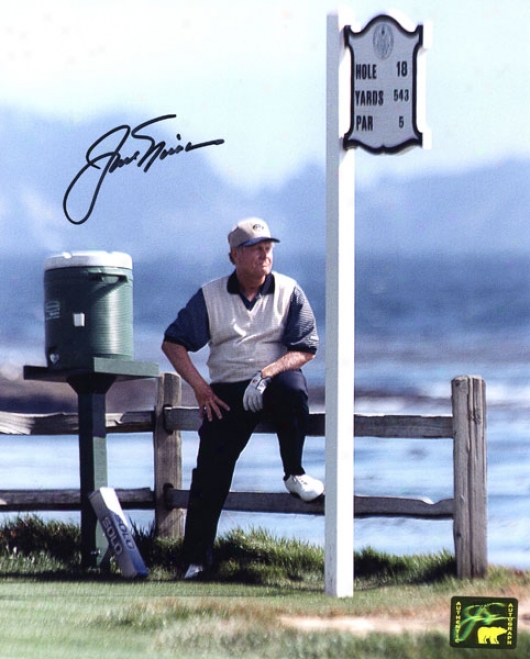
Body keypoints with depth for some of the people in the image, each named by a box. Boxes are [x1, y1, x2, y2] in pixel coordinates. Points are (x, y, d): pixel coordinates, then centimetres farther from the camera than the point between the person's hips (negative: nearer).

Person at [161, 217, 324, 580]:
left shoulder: (289, 292, 3)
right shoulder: (210, 297, 5)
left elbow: (305, 348, -4)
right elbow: (173, 343, 7)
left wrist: (266, 375, -19)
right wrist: (200, 387, -5)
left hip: (275, 383, -1)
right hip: (228, 392, 1)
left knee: (292, 387, -37)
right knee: (210, 472, -14)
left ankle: (295, 473, -18)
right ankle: (197, 560, -7)